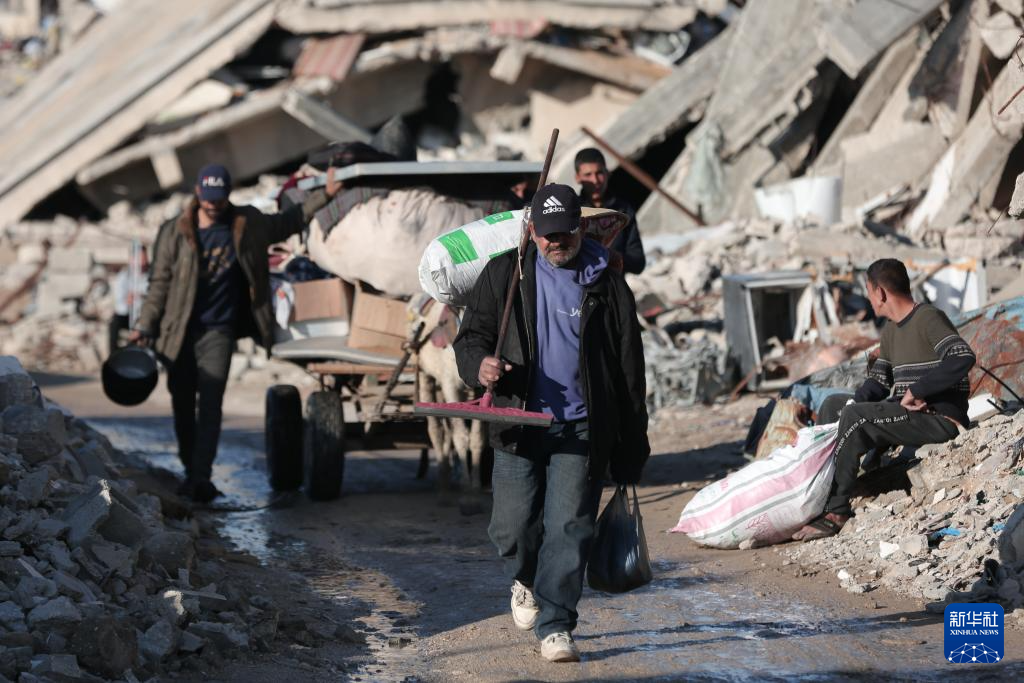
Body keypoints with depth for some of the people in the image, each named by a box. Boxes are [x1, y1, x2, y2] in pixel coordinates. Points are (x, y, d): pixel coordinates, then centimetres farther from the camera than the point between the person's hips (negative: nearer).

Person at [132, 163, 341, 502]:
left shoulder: (248, 224, 4)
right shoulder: (174, 232, 1)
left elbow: (288, 222, 21)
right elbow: (160, 282, 3)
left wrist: (325, 195, 15)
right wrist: (144, 326, -3)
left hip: (218, 331, -1)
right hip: (179, 332, 1)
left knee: (210, 404, -16)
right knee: (183, 406, 9)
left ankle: (201, 478, -21)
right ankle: (191, 470, 26)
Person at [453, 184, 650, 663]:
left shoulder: (607, 287, 5)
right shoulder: (504, 274, 7)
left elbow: (629, 371, 7)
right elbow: (470, 336, 10)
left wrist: (631, 450, 5)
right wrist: (479, 364, -16)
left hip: (581, 429, -1)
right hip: (518, 425, 1)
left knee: (569, 528, -7)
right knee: (513, 526, 1)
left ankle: (554, 625, 1)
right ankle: (524, 579, 33)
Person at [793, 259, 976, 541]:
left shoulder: (928, 318, -13)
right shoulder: (891, 330, 17)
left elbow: (963, 358, -28)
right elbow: (878, 379, 18)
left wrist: (916, 390, -25)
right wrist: (856, 401, -4)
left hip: (941, 419, -10)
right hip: (907, 416, 10)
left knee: (855, 417, -25)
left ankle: (835, 512, -19)